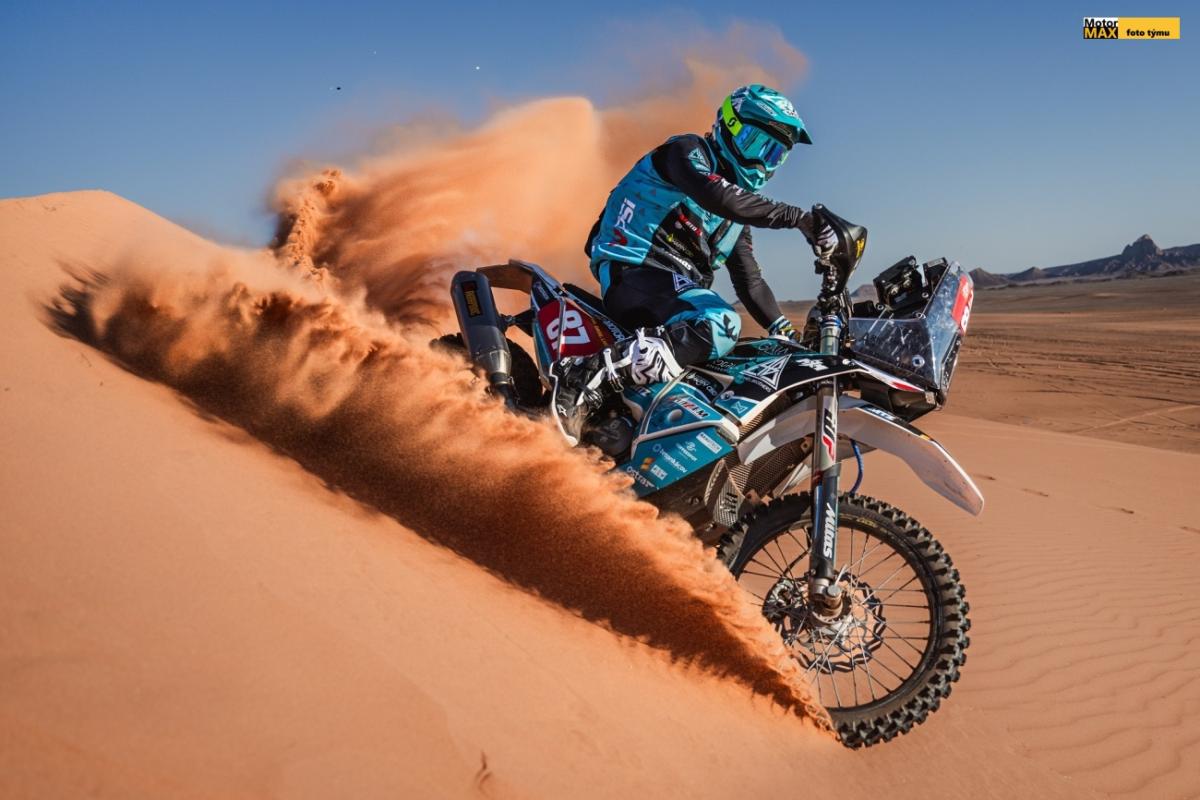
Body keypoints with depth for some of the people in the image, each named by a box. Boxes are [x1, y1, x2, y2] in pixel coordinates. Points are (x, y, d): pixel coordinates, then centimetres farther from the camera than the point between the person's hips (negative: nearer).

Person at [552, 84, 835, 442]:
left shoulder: (740, 206, 25)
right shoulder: (688, 151, 2)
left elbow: (749, 279, 23)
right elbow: (714, 196, -21)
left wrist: (785, 331, 10)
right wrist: (796, 216, -25)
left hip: (680, 288, 9)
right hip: (633, 272, -9)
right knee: (719, 325, -35)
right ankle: (586, 377, -39)